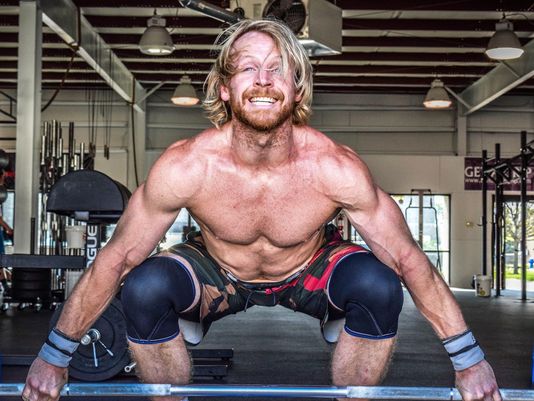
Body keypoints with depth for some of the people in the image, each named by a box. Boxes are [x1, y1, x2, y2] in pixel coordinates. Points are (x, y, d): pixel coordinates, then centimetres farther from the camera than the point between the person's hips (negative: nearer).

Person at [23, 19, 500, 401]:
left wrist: (468, 358, -14)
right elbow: (116, 259, -19)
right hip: (218, 274, 0)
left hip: (310, 271, 1)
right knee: (143, 290, -29)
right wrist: (55, 356, -11)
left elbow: (406, 256, -20)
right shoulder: (185, 166, -31)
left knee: (379, 288, -29)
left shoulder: (335, 168, -31)